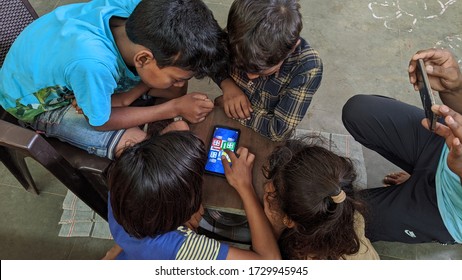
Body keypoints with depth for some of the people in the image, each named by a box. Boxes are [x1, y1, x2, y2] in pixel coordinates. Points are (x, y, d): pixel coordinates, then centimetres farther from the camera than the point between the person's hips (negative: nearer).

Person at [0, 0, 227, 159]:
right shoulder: (94, 64, -45)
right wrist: (175, 108, -26)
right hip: (37, 100, -5)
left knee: (175, 87, -9)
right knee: (136, 145, -24)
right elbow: (100, 122, -24)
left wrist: (128, 96, -25)